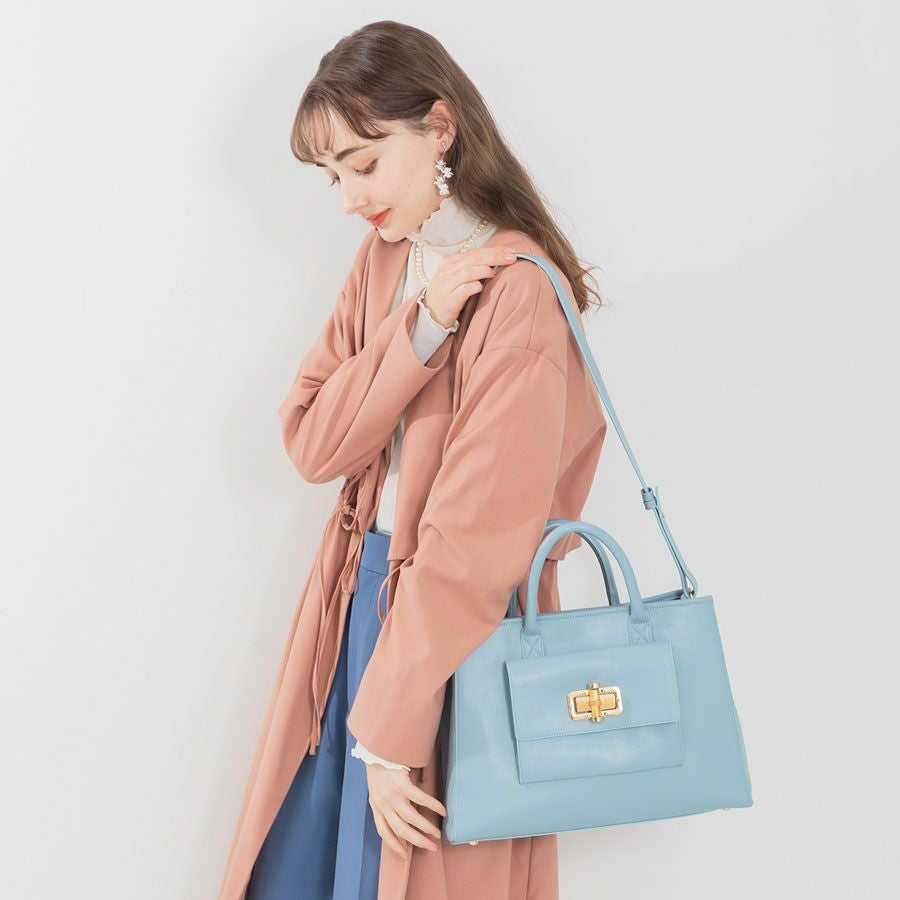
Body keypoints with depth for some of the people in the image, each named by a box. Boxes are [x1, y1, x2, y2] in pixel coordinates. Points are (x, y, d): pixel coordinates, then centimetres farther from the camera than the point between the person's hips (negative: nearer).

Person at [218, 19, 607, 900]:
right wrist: (418, 328, -18)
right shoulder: (385, 255, 4)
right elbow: (310, 441, -3)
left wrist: (390, 732, -17)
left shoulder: (518, 295, -20)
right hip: (357, 596, 7)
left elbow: (473, 541, -21)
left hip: (458, 627, -7)